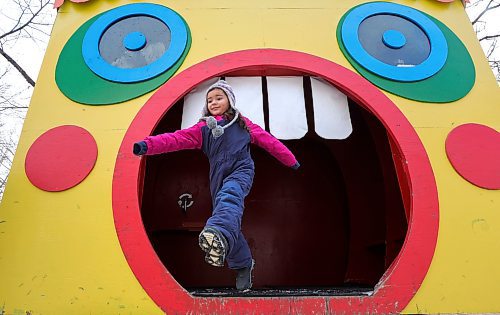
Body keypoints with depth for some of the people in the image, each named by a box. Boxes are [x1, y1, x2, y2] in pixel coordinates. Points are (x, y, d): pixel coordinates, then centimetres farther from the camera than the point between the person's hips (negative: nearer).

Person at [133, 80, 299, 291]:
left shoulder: (242, 124, 17)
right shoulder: (203, 128, 17)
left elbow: (269, 141, 20)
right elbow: (176, 139, 3)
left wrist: (292, 161, 23)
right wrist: (146, 145, -12)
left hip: (241, 172, -3)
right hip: (219, 179, 4)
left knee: (229, 197, -35)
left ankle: (219, 236, -66)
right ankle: (243, 265, 24)